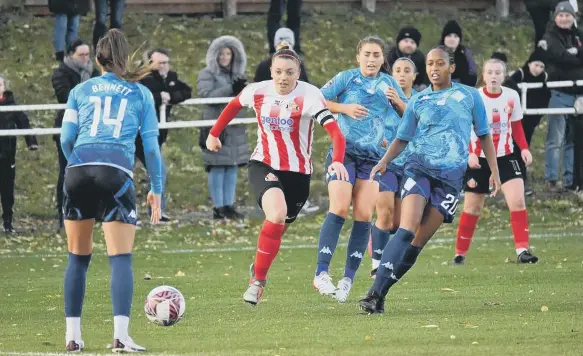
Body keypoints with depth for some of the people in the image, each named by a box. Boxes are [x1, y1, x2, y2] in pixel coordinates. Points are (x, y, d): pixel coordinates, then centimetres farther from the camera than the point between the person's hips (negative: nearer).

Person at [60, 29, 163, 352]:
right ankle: (121, 336, -17)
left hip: (79, 169, 2)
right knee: (121, 258, -3)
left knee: (78, 257, 12)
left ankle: (73, 335, 10)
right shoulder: (141, 94, 14)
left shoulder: (80, 90, 17)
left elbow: (66, 138, 10)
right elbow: (151, 145, 9)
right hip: (117, 171, -2)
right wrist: (156, 189, 16)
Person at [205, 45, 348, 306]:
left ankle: (258, 271, 38)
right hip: (263, 165, 0)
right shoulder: (257, 92, -7)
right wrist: (214, 133, 23)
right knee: (277, 213, -27)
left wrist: (338, 161, -44)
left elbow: (335, 132, -27)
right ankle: (258, 278, -15)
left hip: (297, 173, 0)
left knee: (277, 230, 8)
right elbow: (234, 106, 17)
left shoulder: (309, 96, -17)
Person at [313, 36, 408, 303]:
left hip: (374, 158, 3)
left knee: (363, 216, -5)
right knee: (339, 209, -16)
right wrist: (344, 108, -13)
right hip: (344, 151, -3)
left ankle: (348, 279, 3)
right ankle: (321, 273, -17)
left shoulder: (389, 84, 14)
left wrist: (398, 102, -1)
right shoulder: (347, 78, 4)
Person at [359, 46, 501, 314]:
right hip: (419, 168, -1)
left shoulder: (469, 96, 8)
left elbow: (484, 135, 16)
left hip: (451, 175, 1)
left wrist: (494, 171, 10)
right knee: (407, 229, -20)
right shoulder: (418, 101, 9)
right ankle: (375, 292, -25)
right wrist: (384, 161, -5)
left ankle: (381, 292, -1)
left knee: (420, 240, -5)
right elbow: (402, 138, 12)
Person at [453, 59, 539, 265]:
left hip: (505, 156, 2)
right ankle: (460, 253, 18)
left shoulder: (511, 97, -1)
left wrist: (524, 148, -5)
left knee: (517, 200, -15)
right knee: (472, 208, 4)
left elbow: (516, 126, 10)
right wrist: (469, 153, -23)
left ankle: (522, 251, -15)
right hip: (479, 159, -2)